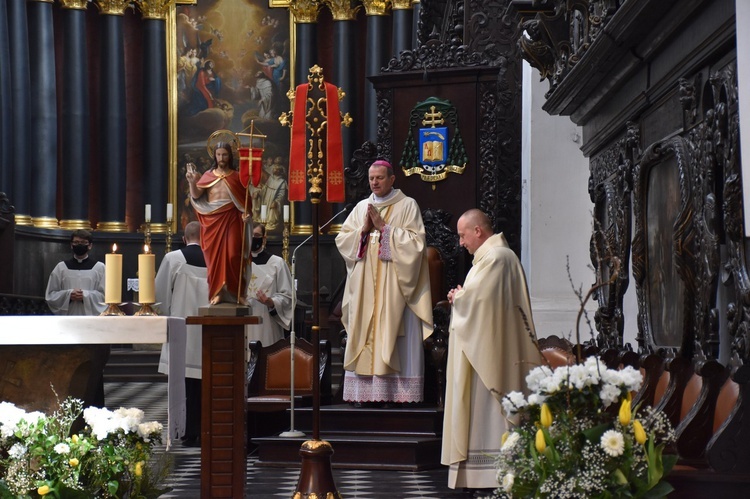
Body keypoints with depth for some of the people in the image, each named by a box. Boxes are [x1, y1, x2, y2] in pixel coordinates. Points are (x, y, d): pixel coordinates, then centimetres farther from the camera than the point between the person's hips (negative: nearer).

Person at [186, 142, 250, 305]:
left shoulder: (236, 176, 8)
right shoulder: (208, 176, 9)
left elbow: (245, 199, 7)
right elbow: (196, 196, 1)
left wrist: (246, 212, -11)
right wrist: (192, 182, -16)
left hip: (231, 219, -1)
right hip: (213, 220, 1)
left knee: (232, 256, -7)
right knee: (215, 256, -1)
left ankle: (234, 292, 1)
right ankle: (217, 292, 2)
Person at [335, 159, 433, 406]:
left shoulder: (407, 205, 1)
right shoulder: (361, 207, 15)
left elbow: (416, 241, -9)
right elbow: (341, 240, 10)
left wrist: (384, 228, -12)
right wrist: (364, 230, -6)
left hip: (393, 284, -4)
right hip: (364, 286, 4)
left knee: (391, 335, -7)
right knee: (364, 335, 0)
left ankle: (393, 391, -7)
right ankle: (365, 391, 0)